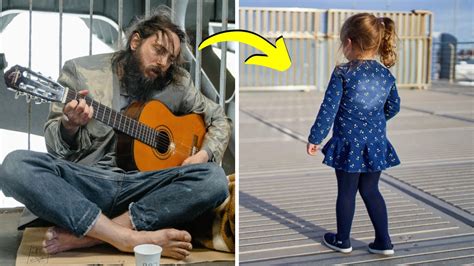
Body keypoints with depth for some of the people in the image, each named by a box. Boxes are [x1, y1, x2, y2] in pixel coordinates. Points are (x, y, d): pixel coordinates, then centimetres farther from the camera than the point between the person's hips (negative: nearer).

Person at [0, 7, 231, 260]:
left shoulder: (177, 83, 10)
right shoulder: (79, 71, 5)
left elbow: (219, 119, 20)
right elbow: (54, 144, 6)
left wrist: (204, 154, -1)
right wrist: (70, 126, -17)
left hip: (140, 186, 2)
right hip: (86, 181, -1)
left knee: (214, 179, -26)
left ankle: (85, 236, -28)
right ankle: (134, 239, -34)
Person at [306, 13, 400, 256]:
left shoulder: (342, 73, -13)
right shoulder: (386, 75, 2)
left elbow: (328, 109, -13)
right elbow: (393, 107, 15)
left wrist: (315, 138, -4)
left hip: (349, 145, -4)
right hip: (376, 145, 5)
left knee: (346, 192, 9)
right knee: (371, 191, 16)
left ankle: (342, 241, 23)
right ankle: (384, 242, 19)